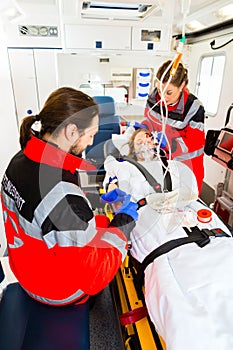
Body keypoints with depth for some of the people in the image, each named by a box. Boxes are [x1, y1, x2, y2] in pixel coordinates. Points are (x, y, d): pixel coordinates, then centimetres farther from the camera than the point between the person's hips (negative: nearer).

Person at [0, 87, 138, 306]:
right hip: (59, 292, -7)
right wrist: (125, 221, -18)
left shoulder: (21, 159, -11)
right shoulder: (63, 195, -40)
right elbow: (93, 271, -28)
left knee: (105, 222, 20)